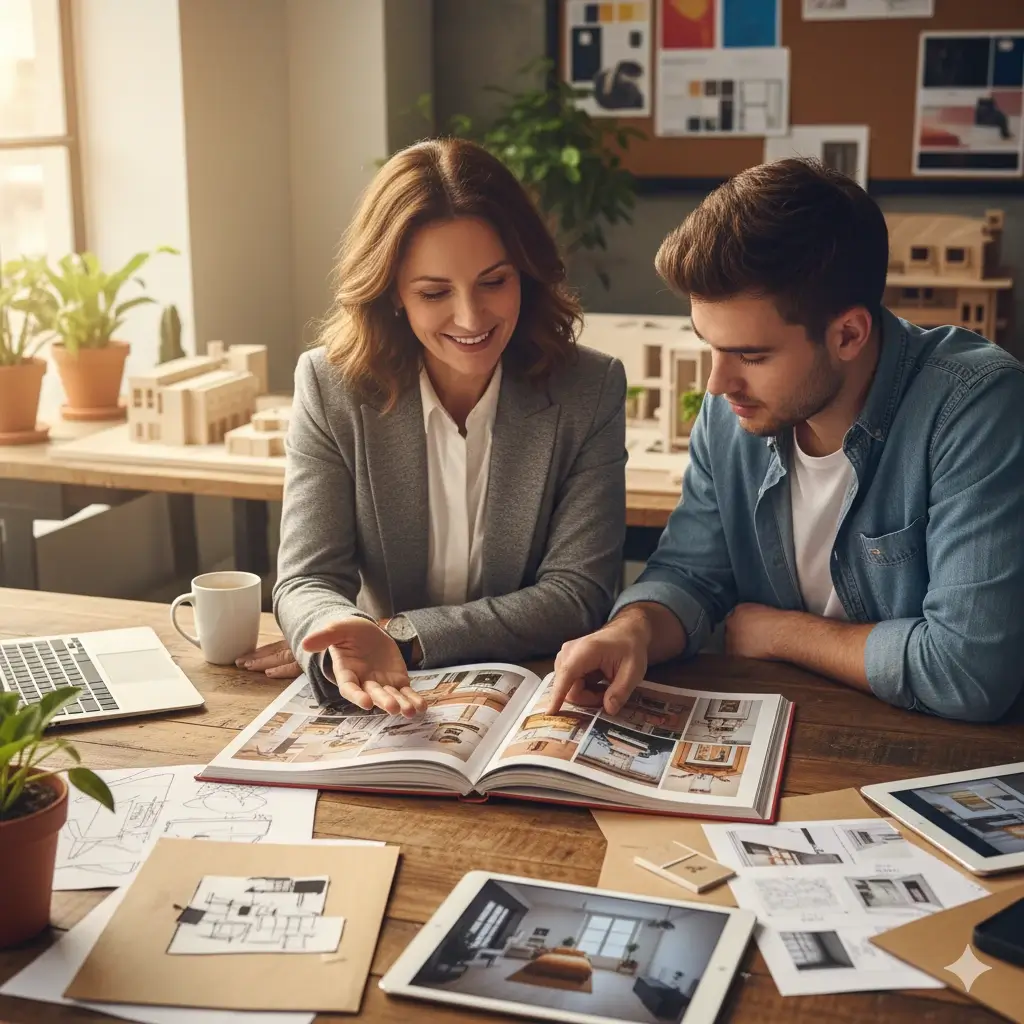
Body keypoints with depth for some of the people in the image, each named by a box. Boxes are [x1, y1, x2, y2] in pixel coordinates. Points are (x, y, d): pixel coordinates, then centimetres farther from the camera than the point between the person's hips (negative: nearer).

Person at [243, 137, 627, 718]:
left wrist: (400, 636, -19)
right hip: (390, 711, 1)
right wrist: (348, 637, -32)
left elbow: (577, 594, -9)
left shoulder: (590, 391, -6)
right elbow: (307, 579, -8)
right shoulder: (330, 386, -5)